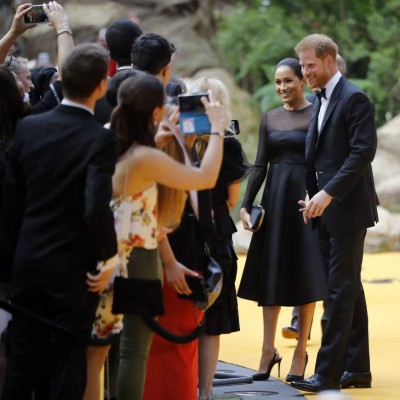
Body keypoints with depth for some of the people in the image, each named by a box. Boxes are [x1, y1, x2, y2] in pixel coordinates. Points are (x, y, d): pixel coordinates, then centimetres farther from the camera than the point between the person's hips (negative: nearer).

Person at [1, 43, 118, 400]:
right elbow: (97, 208, -26)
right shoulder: (101, 139, -17)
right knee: (68, 369, 6)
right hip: (74, 267, -5)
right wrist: (109, 256, -10)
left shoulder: (29, 127, -1)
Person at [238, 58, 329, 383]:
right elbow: (260, 165, 10)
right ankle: (268, 350, 9)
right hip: (274, 198, 4)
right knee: (271, 274, 4)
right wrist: (246, 204, 1)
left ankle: (301, 352, 7)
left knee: (305, 274, -1)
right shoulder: (270, 118, 11)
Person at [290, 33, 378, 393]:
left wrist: (327, 194, -22)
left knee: (342, 289, -7)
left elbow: (363, 152, -19)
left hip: (347, 208, -9)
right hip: (326, 208, 9)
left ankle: (329, 373, -6)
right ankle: (357, 369, 17)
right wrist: (312, 196, 7)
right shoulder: (322, 101, 15)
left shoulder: (354, 99, -12)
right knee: (348, 288, 12)